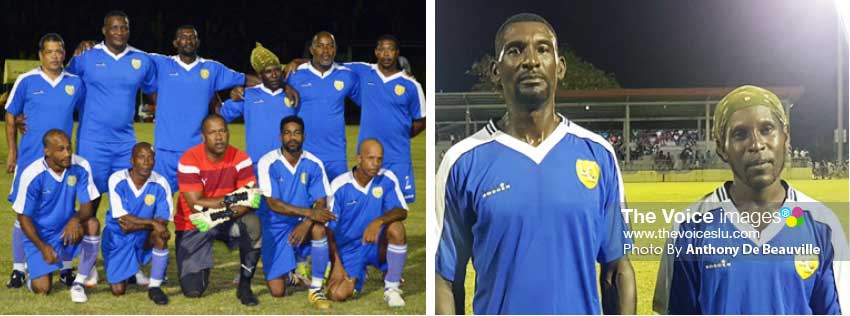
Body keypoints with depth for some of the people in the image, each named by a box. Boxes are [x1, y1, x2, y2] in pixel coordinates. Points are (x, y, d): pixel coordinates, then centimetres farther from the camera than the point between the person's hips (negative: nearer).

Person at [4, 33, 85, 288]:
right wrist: (12, 152, 3)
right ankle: (18, 270, 14)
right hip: (29, 157, -2)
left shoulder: (75, 83, 4)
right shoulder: (26, 81, -2)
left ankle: (66, 269, 17)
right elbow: (10, 115, 4)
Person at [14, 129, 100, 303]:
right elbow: (23, 217, -11)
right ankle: (34, 265, 26)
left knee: (93, 224, -31)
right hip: (40, 236, -2)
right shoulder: (32, 175, -20)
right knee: (42, 289, -13)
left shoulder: (80, 167, -15)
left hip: (67, 229, 2)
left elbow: (87, 206, -11)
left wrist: (75, 220, -35)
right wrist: (43, 247, -20)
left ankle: (78, 283, -16)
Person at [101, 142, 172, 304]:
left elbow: (162, 221, -15)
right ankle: (130, 271, 33)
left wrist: (135, 225, -27)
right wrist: (152, 223, -32)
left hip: (145, 236, 1)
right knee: (118, 290, -5)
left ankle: (154, 287, -16)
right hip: (118, 237, -1)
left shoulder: (160, 184, -15)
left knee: (161, 235, -35)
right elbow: (122, 218, -22)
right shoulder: (117, 180, -18)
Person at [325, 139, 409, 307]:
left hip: (377, 244, 1)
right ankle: (359, 274, 19)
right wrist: (337, 265, -15)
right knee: (337, 294, -19)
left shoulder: (387, 179, -10)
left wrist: (379, 221, -37)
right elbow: (329, 229, -11)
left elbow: (402, 211, -16)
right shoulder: (339, 186, -14)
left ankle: (392, 288, -11)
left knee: (396, 228, -31)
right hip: (348, 249, 0)